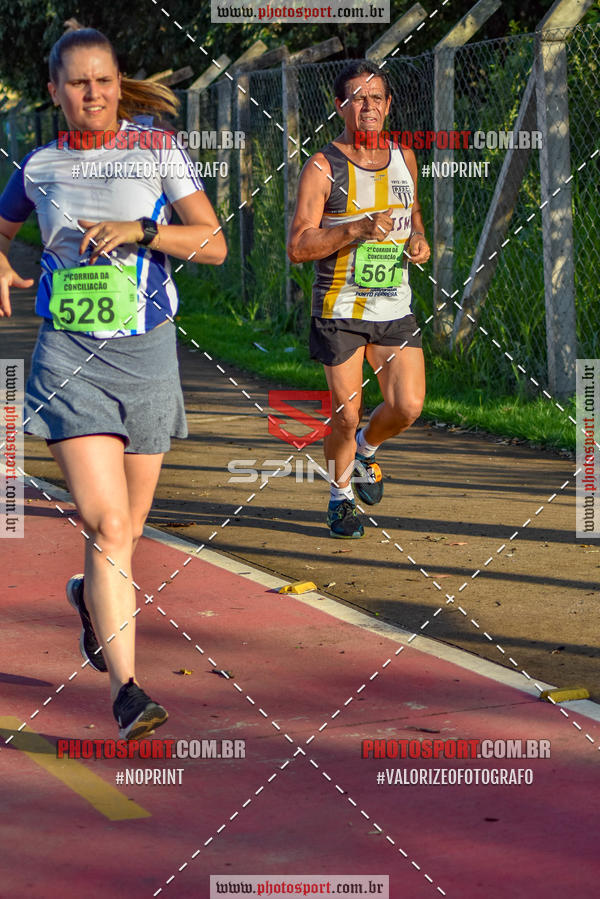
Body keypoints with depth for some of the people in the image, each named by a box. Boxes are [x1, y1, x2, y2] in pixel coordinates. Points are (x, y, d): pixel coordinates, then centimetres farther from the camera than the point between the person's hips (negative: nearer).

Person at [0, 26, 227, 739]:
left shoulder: (157, 150, 1)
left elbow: (214, 245, -5)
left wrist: (138, 230, -19)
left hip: (146, 354, 1)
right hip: (67, 356, -1)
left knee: (127, 528, 13)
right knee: (107, 527, -15)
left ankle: (91, 597, 48)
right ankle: (125, 689, -15)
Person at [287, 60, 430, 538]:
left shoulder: (403, 157, 7)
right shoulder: (322, 168, -8)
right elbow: (297, 247, -12)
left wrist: (419, 239, 6)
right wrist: (355, 229, -24)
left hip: (395, 307, 4)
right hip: (340, 309, -4)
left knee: (407, 407, -8)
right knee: (346, 416, -1)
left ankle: (367, 449, 26)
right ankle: (340, 495, 25)